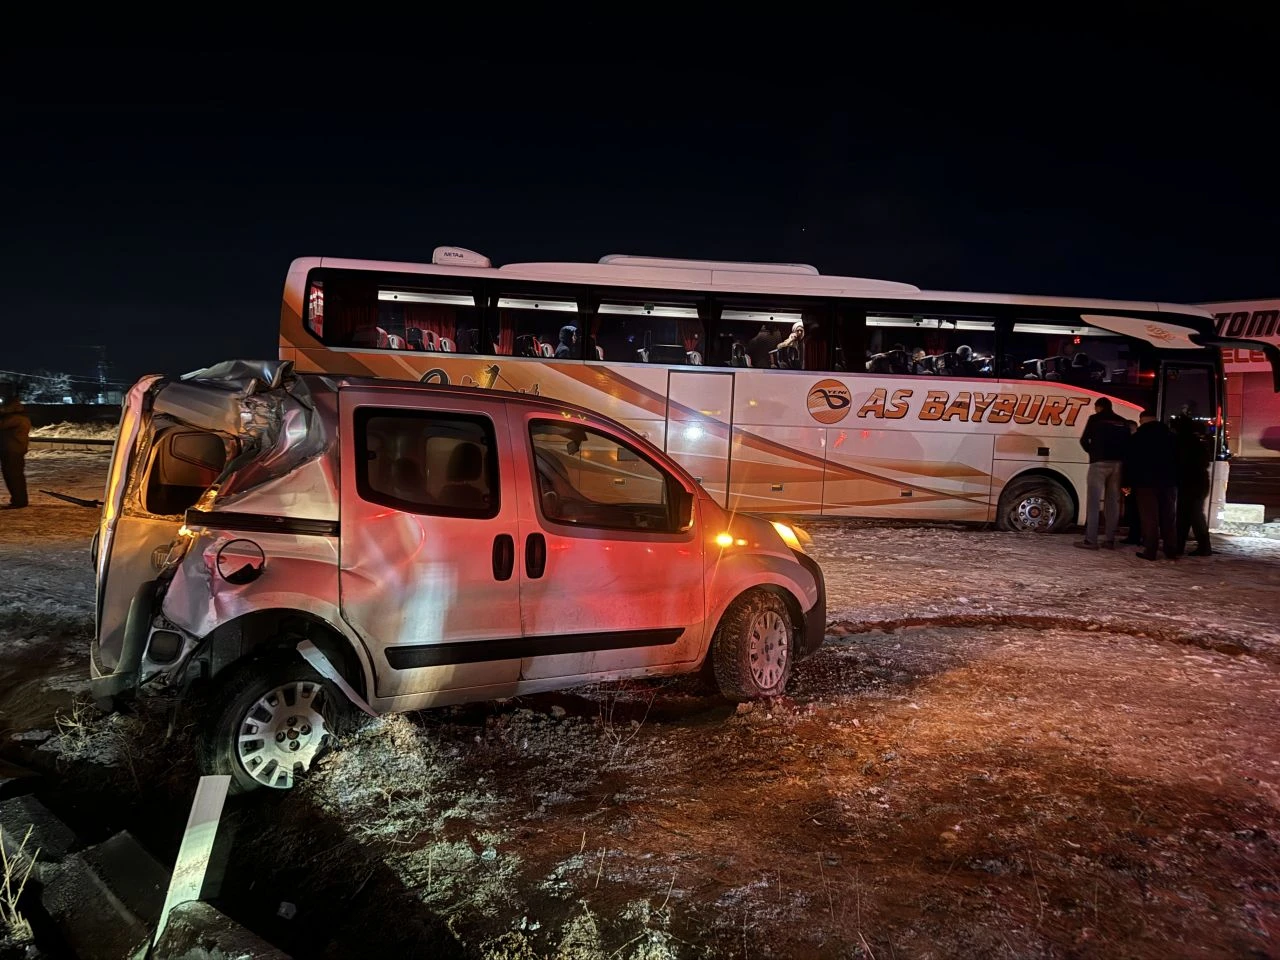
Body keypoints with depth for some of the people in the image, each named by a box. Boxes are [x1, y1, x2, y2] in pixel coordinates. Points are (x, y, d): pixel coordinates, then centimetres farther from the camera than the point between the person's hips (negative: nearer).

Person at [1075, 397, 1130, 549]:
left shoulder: (1095, 419, 2)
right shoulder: (1123, 422, 15)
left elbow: (1084, 440, 3)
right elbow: (1128, 444, 11)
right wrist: (1119, 456, 16)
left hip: (1100, 462, -5)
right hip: (1117, 463, 5)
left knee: (1093, 501, -4)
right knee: (1113, 502, 9)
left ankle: (1091, 540, -10)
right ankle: (1110, 540, 9)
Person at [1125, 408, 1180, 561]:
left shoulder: (1136, 438, 1)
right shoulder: (1170, 436, 14)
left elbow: (1130, 462, -3)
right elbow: (1177, 459, 15)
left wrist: (1128, 482, -1)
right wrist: (1175, 479, 15)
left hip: (1146, 481, -4)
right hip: (1169, 481, 4)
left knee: (1149, 517, -7)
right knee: (1168, 517, 8)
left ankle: (1149, 550, -10)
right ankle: (1171, 550, 9)